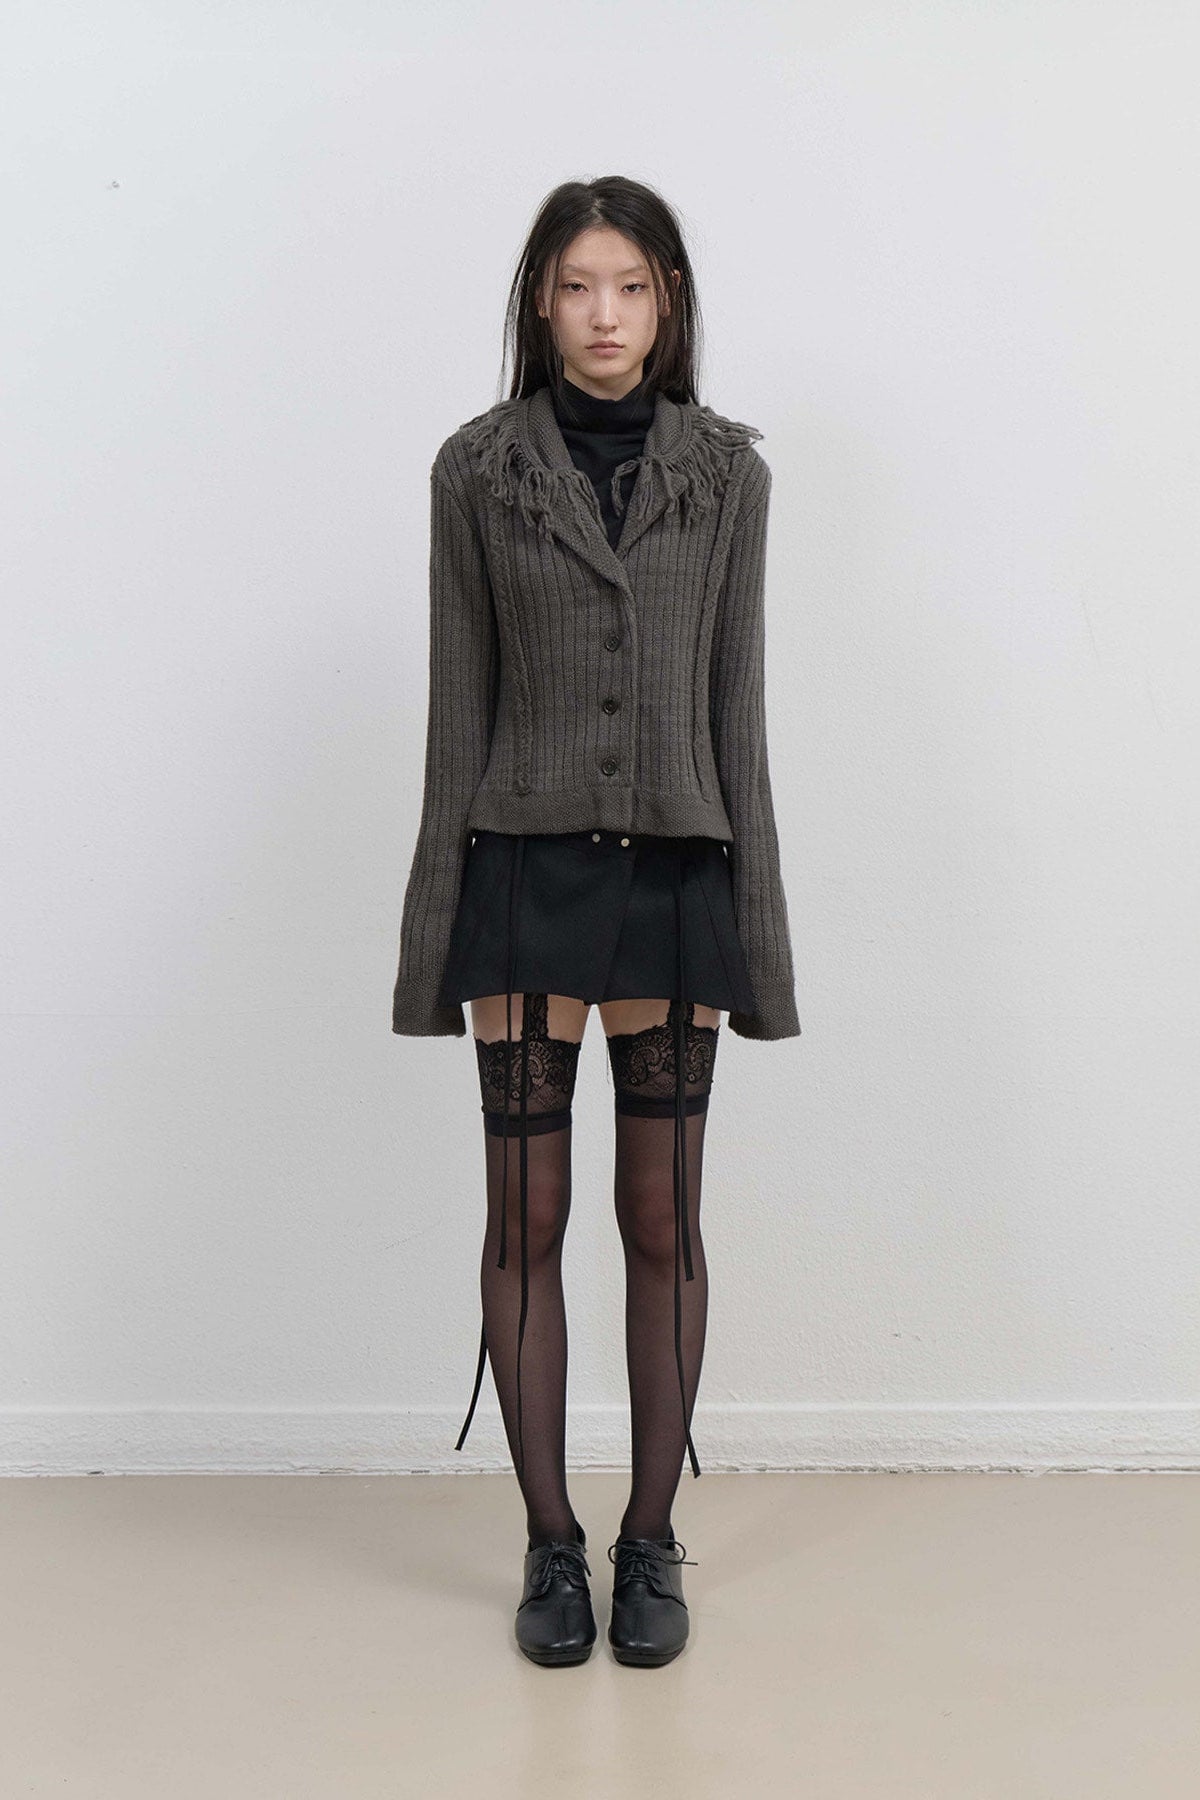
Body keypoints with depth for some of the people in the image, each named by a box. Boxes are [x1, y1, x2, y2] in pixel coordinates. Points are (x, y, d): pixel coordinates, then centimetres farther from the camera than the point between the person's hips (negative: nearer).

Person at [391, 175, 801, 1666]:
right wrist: (442, 914, 0)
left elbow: (735, 697, 6)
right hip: (527, 867, 0)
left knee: (662, 1218, 6)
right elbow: (459, 700, 3)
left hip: (674, 872, 1)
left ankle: (651, 1541, 22)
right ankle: (551, 1544, 21)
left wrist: (752, 912, 2)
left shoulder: (726, 469, 6)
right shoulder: (476, 467, 3)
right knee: (527, 1216, 5)